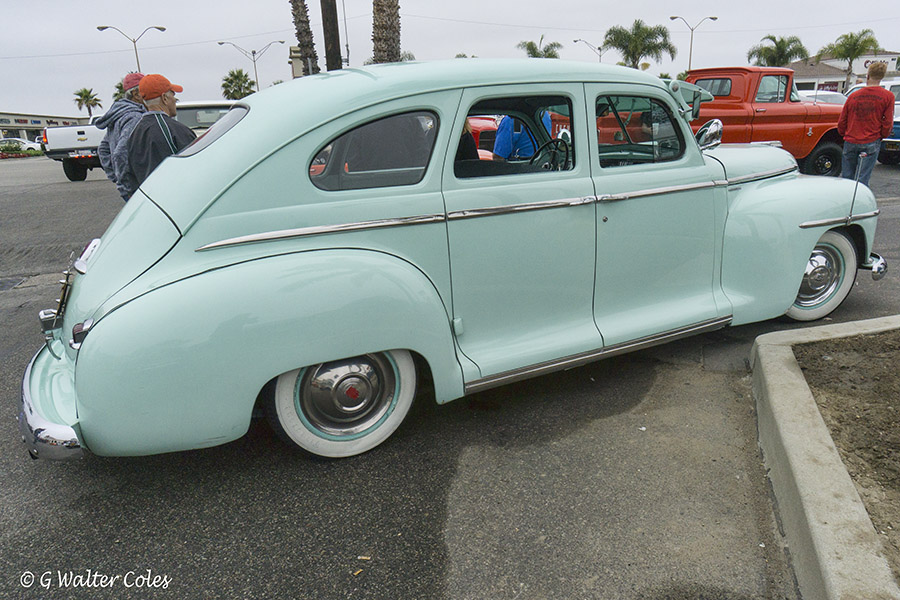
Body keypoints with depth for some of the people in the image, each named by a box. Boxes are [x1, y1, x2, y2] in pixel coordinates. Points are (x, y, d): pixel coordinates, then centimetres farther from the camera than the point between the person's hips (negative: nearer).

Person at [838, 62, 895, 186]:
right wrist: (882, 136, 17)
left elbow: (841, 121, 9)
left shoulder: (854, 96, 4)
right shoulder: (888, 96, -1)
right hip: (871, 143, -2)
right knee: (862, 179, -2)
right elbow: (888, 123, -1)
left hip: (850, 142, 2)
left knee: (846, 178, 9)